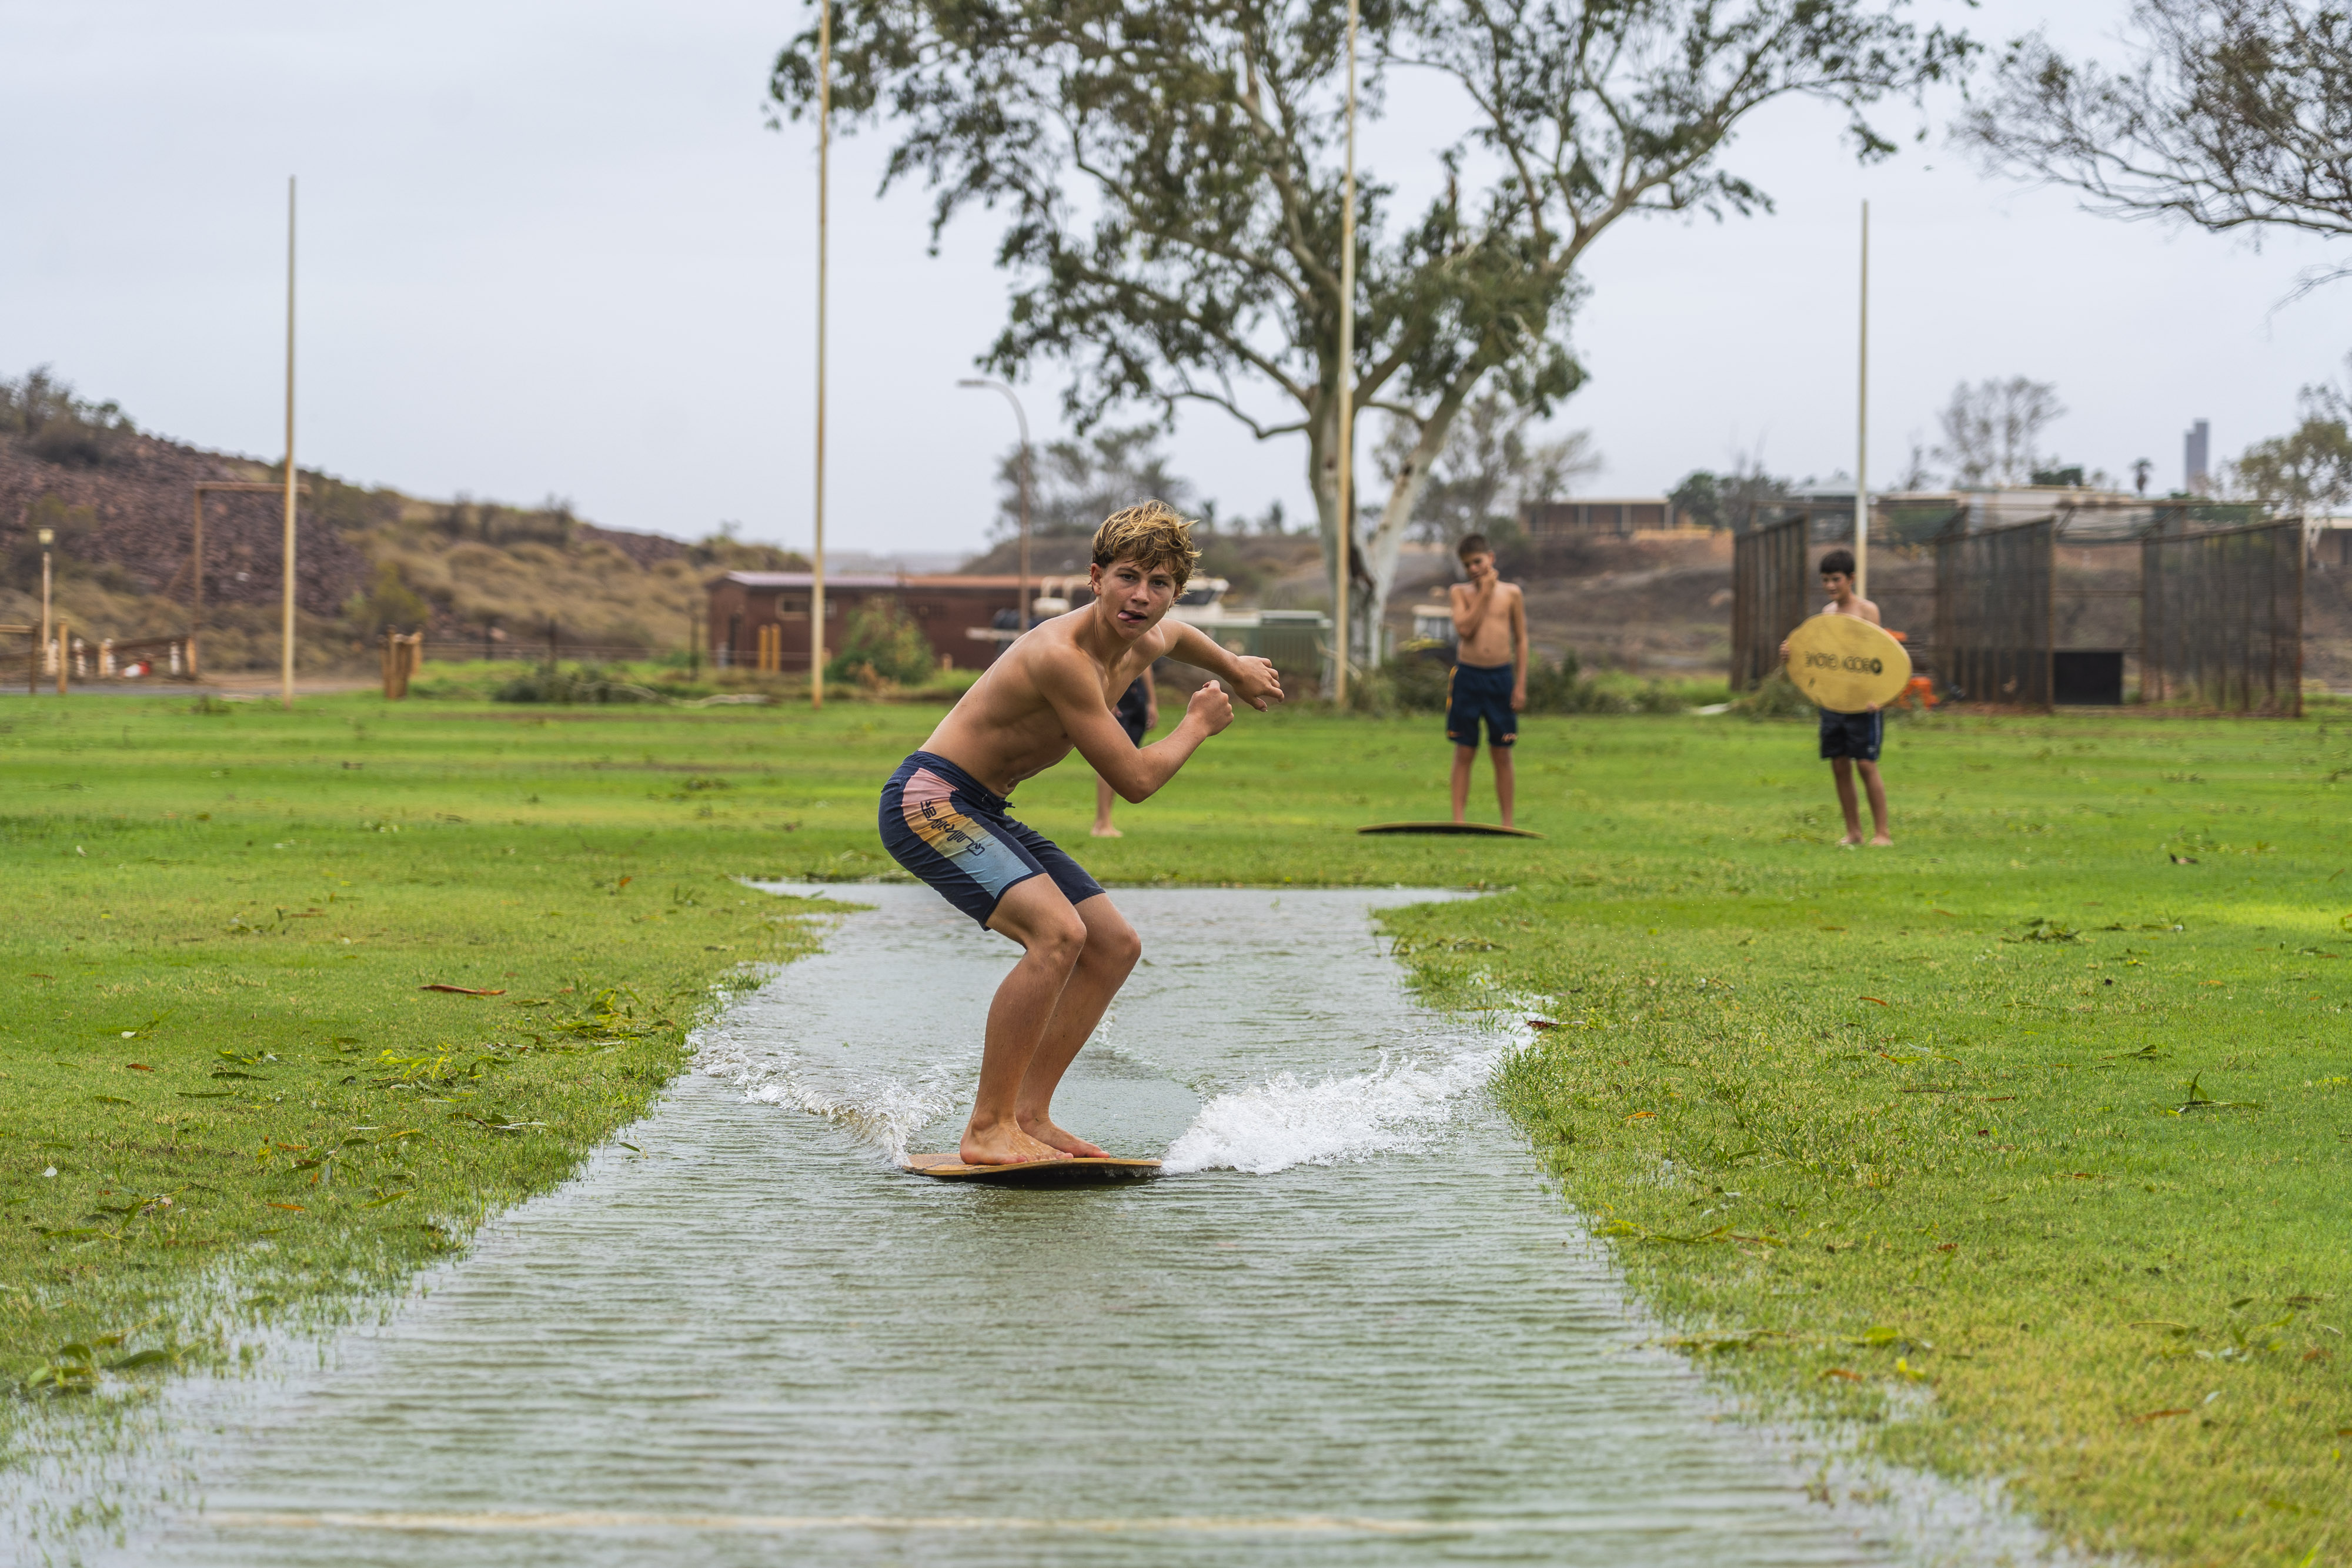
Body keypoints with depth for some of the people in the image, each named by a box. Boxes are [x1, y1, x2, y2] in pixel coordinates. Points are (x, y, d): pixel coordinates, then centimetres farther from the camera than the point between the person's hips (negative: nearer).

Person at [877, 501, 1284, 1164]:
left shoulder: (1143, 646, 4)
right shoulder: (1061, 655, -25)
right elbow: (1135, 779, -21)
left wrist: (1232, 668, 48)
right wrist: (1198, 724, -5)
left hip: (983, 813, 10)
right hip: (928, 801, -10)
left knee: (1115, 947, 10)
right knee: (1058, 933, -28)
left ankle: (1028, 1114, 10)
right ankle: (986, 1131, -23)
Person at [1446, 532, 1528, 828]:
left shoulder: (1511, 593, 6)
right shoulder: (1460, 592, 5)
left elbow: (1521, 640, 9)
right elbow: (1465, 628, -12)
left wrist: (1521, 685, 2)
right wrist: (1485, 593, -9)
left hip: (1501, 677, 0)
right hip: (1467, 675, 0)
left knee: (1502, 755, 4)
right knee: (1464, 753, 1)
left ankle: (1507, 824, 9)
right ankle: (1458, 822, 1)